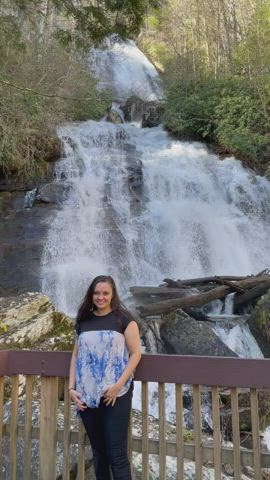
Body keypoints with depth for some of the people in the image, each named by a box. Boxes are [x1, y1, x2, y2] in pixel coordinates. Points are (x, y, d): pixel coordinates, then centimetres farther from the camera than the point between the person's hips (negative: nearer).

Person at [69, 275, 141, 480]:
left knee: (117, 454, -2)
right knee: (98, 451, 15)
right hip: (87, 395, 4)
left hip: (116, 395, -4)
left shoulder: (123, 318, -3)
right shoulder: (83, 321, 8)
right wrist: (71, 388, 3)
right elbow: (76, 355, 12)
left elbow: (135, 353, -6)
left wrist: (118, 385, -14)